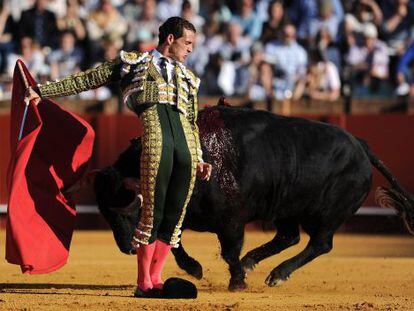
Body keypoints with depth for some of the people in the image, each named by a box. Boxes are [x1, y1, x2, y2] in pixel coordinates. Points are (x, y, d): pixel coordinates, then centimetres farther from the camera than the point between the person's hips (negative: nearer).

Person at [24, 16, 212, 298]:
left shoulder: (188, 79, 31)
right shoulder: (133, 63, 20)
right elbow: (87, 80, 22)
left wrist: (199, 159, 19)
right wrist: (43, 91, 19)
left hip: (186, 143, 5)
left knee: (175, 214, 0)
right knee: (153, 210, -9)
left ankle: (155, 280, 8)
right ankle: (144, 283, -2)